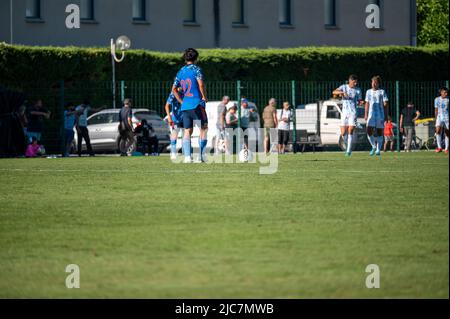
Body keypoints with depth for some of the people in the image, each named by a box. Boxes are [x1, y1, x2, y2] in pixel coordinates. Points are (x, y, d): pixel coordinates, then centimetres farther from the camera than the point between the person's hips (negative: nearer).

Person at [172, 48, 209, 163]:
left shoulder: (181, 71, 13)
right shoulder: (196, 69, -6)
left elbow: (174, 89, 15)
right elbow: (201, 84, -20)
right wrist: (204, 97, -6)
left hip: (185, 105, 6)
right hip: (197, 104, -6)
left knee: (187, 131, 6)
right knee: (203, 128, 4)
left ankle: (187, 157, -2)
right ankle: (201, 155, -3)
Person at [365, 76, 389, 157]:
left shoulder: (382, 92, 0)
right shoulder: (368, 92, 12)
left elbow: (385, 104, -1)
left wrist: (385, 116, -8)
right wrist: (365, 115, 13)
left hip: (380, 115, -2)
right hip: (371, 115, 2)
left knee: (379, 132, 1)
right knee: (369, 132, -9)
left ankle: (378, 150, 10)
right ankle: (374, 147, 12)